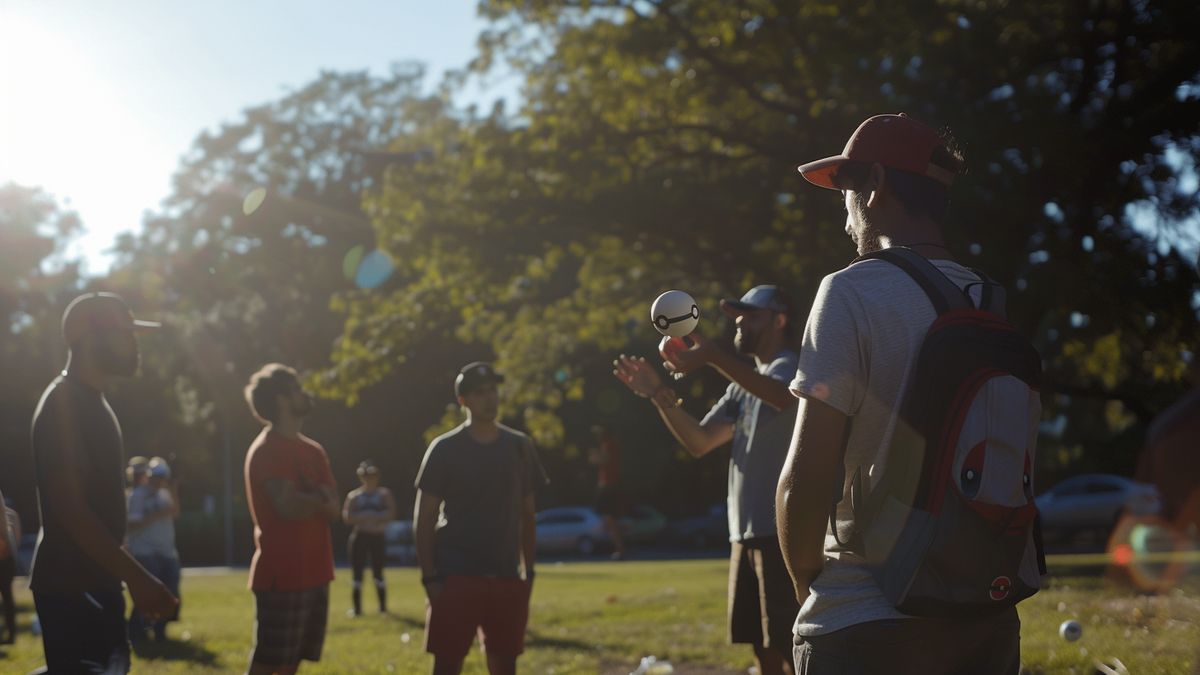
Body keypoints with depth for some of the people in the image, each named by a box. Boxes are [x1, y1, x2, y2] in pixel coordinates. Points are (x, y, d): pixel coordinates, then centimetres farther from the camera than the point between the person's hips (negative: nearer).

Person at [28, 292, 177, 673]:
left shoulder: (92, 402, 16)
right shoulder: (63, 404, -15)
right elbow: (70, 509, -22)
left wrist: (132, 578, 20)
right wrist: (138, 578, -23)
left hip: (96, 582, 10)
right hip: (70, 587, -10)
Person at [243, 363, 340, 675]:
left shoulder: (312, 450, 16)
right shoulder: (267, 450, -10)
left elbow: (334, 509, 7)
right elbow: (289, 507, -21)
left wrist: (307, 498, -13)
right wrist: (319, 499, -4)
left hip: (312, 573, 9)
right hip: (281, 576, -8)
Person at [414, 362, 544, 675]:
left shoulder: (519, 446, 8)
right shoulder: (445, 449, -4)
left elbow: (526, 514, 13)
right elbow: (423, 519, -4)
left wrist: (529, 570, 8)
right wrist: (429, 577, -10)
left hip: (506, 577, 4)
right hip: (456, 575, -4)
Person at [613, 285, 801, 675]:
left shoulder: (791, 369, -6)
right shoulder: (743, 386, 22)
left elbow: (781, 395, -32)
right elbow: (700, 442, 18)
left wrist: (713, 356, -45)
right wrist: (658, 394, 2)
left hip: (782, 533, -9)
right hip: (746, 533, 9)